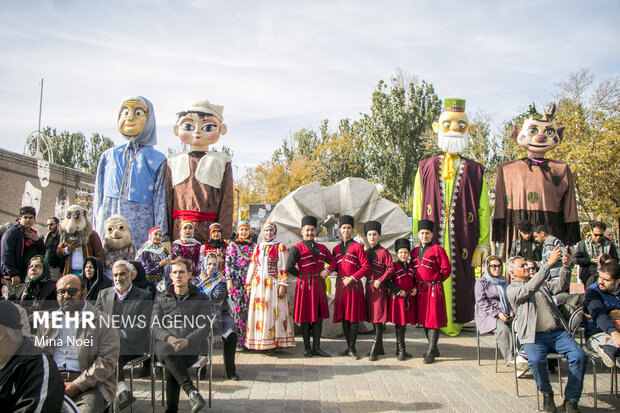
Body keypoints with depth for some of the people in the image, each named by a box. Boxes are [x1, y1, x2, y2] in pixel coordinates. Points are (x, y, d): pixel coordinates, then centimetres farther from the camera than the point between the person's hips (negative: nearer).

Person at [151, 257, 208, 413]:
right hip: (165, 344, 1)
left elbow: (203, 328, 3)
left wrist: (186, 341, -19)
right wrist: (169, 338, -17)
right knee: (167, 351, -38)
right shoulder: (161, 298, 19)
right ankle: (192, 392, -38)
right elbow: (154, 327, 7)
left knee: (171, 367, -34)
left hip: (190, 347, -1)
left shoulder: (201, 298, 15)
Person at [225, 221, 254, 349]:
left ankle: (243, 339, 7)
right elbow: (228, 263, -2)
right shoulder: (232, 245, 4)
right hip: (236, 281, -4)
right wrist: (229, 280, -11)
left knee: (246, 309, 1)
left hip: (248, 281, 4)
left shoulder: (252, 246, 16)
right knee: (236, 308, -7)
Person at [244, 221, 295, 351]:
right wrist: (248, 285, 12)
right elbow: (252, 267, 16)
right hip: (258, 284, 4)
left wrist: (283, 285, -12)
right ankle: (258, 343, 7)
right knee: (258, 311, 1)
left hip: (273, 284, -4)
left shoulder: (280, 247, 3)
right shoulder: (258, 247, 16)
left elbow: (283, 268, -3)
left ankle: (274, 342, -3)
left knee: (273, 311, -6)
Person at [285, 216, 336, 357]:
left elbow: (333, 261, 19)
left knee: (319, 316, 7)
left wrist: (328, 270, 0)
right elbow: (289, 267, -13)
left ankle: (316, 347, 14)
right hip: (305, 286, -5)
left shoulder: (322, 247, 13)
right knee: (306, 317, 2)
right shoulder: (297, 248, -6)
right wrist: (302, 275, -3)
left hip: (319, 285, 6)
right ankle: (307, 348, 12)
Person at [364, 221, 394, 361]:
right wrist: (369, 279, 6)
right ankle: (380, 348, 22)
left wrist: (380, 281, -17)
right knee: (373, 318, 12)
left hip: (379, 288, -8)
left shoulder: (383, 252, -9)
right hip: (369, 287, 8)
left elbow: (391, 268, -14)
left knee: (378, 318, -6)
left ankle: (374, 350, -4)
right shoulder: (366, 252, 12)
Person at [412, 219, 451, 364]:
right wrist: (416, 284, 12)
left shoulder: (438, 249, -7)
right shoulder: (414, 251, 12)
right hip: (420, 289, 7)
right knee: (424, 319, 12)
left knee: (433, 320, -5)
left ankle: (430, 353, -2)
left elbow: (446, 269, -7)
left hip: (433, 289, -7)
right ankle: (434, 349, 25)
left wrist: (436, 280, 1)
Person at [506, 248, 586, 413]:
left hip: (557, 332, 5)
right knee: (536, 361, -32)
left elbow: (560, 285, 7)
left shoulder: (542, 283, 22)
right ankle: (547, 394, -3)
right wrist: (549, 263, -22)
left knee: (579, 356, -19)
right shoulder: (512, 289, 3)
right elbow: (529, 288, -17)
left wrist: (566, 266, -12)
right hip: (534, 336, -5)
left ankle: (571, 399, -3)